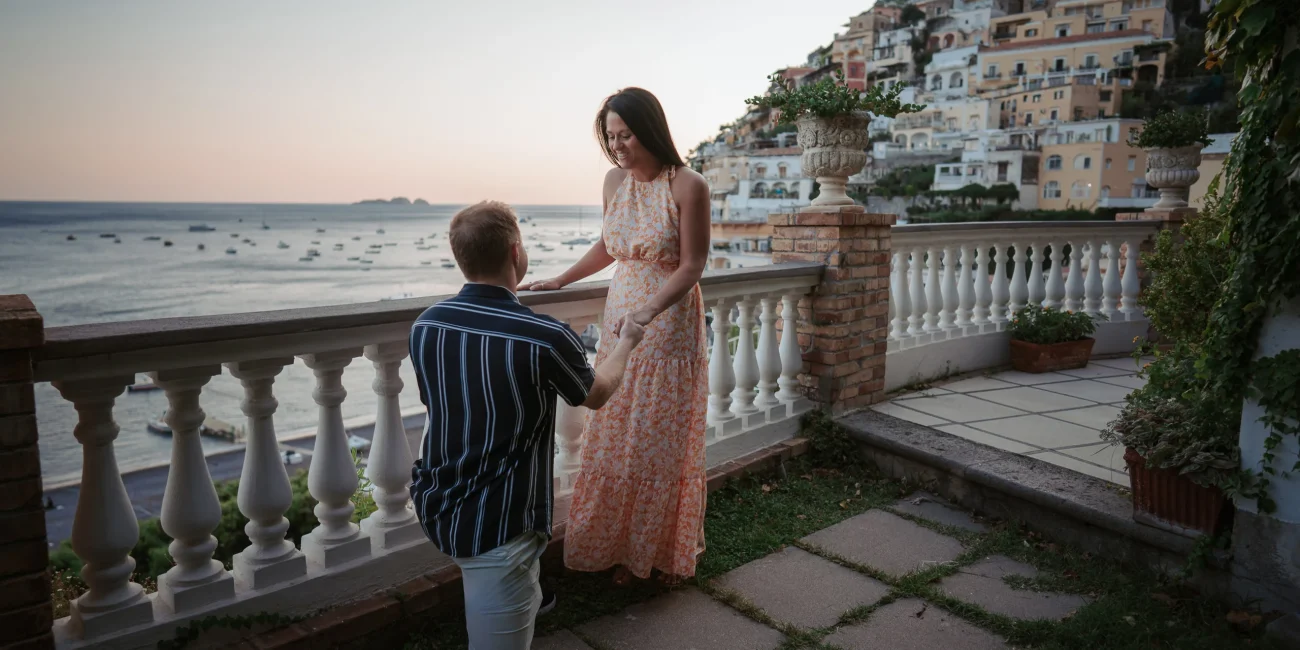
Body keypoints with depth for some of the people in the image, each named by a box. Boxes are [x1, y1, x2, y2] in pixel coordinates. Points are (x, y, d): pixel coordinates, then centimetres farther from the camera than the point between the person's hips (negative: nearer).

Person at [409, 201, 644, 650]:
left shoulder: (424, 326, -6)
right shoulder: (545, 337, -22)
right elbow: (597, 394, 0)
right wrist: (626, 342, 19)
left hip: (435, 508, 8)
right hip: (496, 526, -7)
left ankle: (525, 602, 54)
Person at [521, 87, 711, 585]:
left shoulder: (687, 187, -14)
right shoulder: (615, 180, 4)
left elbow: (691, 266, -15)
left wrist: (650, 310, -27)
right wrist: (560, 281, 16)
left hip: (670, 331, -5)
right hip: (620, 325, 5)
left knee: (664, 444, 6)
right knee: (615, 443, 9)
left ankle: (669, 553, 26)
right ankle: (625, 549, 26)